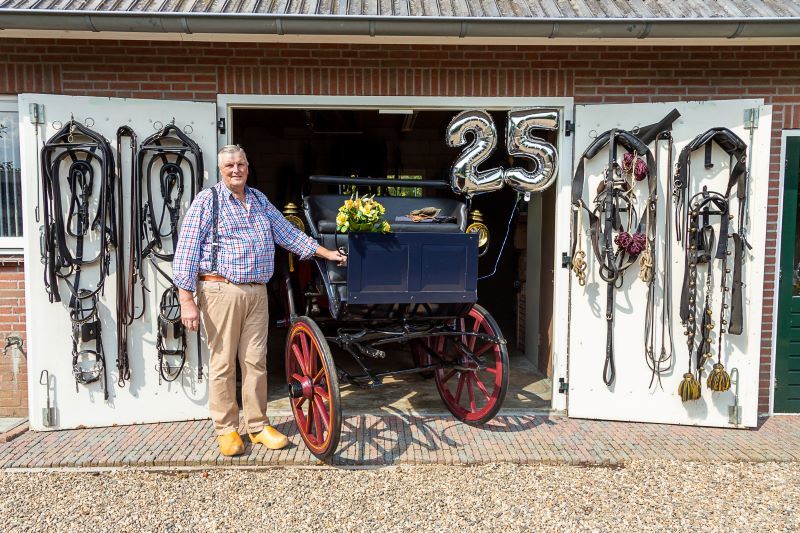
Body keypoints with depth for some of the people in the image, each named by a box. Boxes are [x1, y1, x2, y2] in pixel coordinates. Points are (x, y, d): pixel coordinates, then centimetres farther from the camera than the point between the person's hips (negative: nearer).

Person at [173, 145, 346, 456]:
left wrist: (327, 253, 17)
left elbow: (288, 233, 20)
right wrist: (186, 300, -13)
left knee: (255, 361, 8)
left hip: (257, 293, 5)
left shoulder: (259, 200, 16)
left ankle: (257, 426, 19)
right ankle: (226, 429, 15)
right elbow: (187, 250, -6)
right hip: (221, 290, -5)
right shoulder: (207, 200, -1)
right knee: (223, 363, 1)